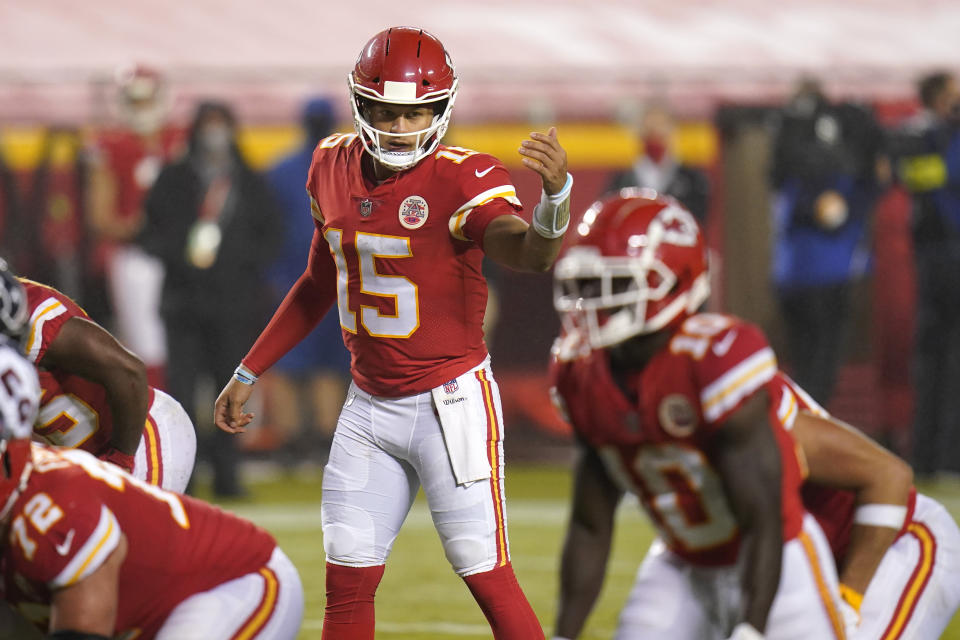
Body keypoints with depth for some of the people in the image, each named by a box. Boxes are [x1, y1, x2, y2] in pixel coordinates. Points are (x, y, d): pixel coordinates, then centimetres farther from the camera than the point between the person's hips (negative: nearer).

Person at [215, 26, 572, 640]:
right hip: (370, 402, 6)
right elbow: (320, 284, 17)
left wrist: (556, 192, -58)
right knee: (347, 581, 6)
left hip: (450, 403, -6)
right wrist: (249, 373, 21)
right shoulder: (333, 167, 3)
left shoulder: (463, 179, -16)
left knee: (488, 578, -7)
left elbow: (530, 254, -36)